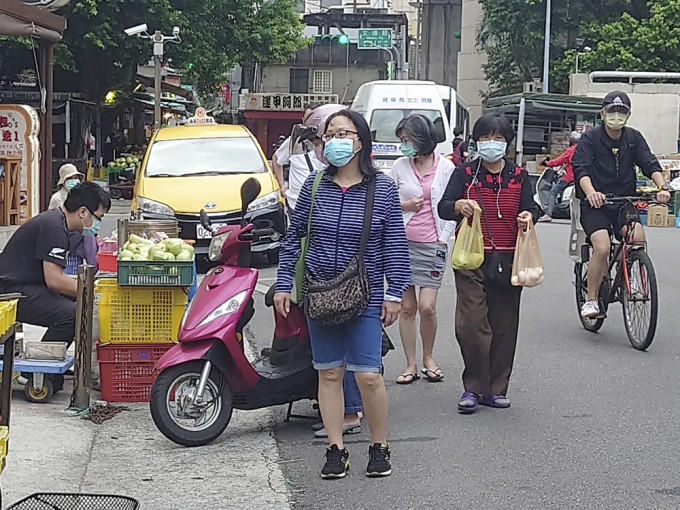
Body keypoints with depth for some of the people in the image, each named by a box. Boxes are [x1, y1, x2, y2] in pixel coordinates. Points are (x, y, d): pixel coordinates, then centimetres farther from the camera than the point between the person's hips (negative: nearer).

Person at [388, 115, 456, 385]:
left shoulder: (446, 167, 1)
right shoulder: (399, 166, 5)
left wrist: (443, 238, -3)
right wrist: (403, 206, -6)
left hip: (433, 246, -2)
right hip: (403, 243, 2)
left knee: (427, 307, -8)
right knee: (407, 307, 3)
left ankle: (428, 357, 15)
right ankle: (411, 365, 13)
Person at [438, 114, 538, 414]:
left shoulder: (519, 177, 13)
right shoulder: (465, 173, 6)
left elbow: (530, 209, 9)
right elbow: (442, 207, -2)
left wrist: (528, 216, -16)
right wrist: (458, 205, -26)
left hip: (508, 260, 2)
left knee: (504, 327, 4)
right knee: (470, 324, -12)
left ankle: (496, 388, 14)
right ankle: (473, 387, -1)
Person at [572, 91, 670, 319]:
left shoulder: (634, 138, 7)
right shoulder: (590, 138, -5)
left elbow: (650, 164, -4)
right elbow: (581, 168, -18)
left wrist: (663, 186, -24)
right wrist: (590, 192, -39)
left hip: (623, 203, 3)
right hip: (595, 205, -3)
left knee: (638, 238, -24)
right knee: (602, 248, -23)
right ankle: (591, 300, -8)